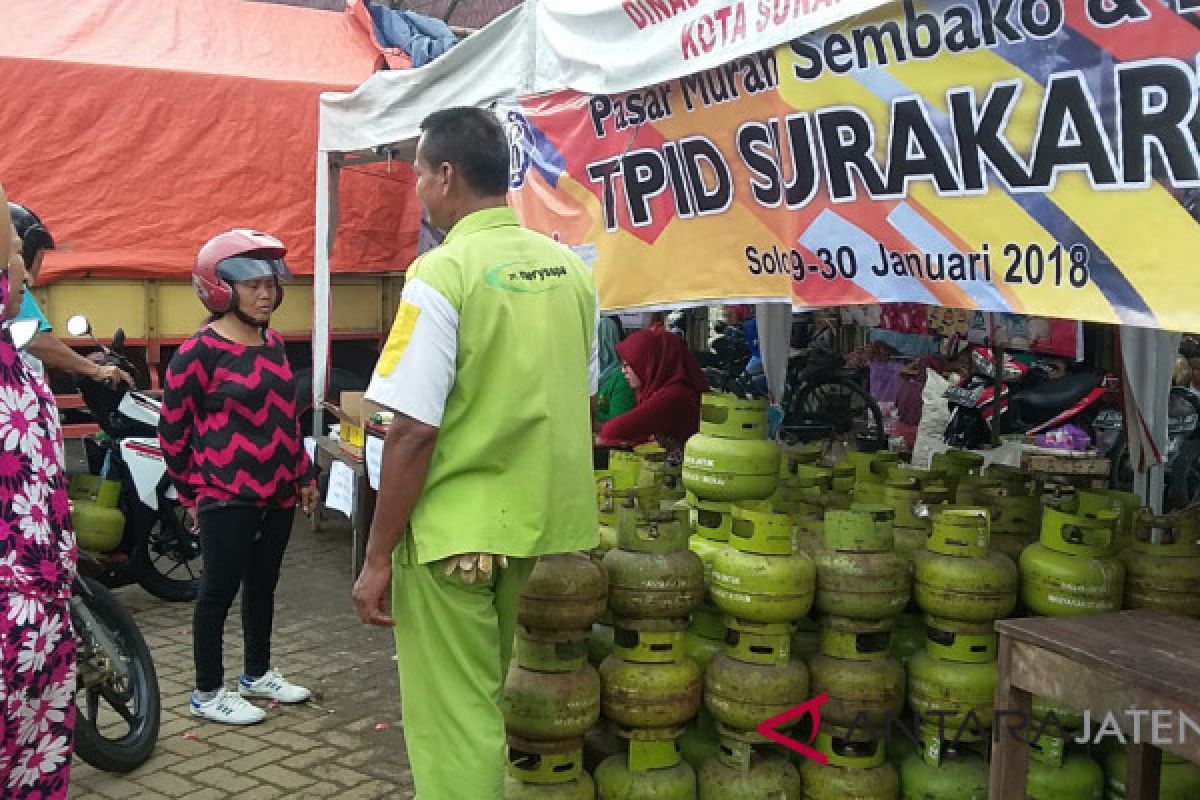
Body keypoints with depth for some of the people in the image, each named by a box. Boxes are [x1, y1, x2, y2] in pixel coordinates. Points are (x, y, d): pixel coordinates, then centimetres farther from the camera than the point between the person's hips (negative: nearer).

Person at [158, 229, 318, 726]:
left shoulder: (274, 344, 10)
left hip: (277, 493, 7)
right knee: (220, 590, 3)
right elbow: (172, 429, -8)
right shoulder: (199, 351, -13)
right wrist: (192, 493, -2)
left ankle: (257, 674, 33)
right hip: (228, 498, -7)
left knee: (263, 584, 18)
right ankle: (207, 694, 16)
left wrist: (304, 474, 17)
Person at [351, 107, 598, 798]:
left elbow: (415, 432, -17)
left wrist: (378, 557, -9)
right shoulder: (569, 268, 5)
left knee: (454, 724, 6)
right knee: (482, 705, 22)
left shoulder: (443, 273, -14)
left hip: (456, 533, -6)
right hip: (544, 524, 7)